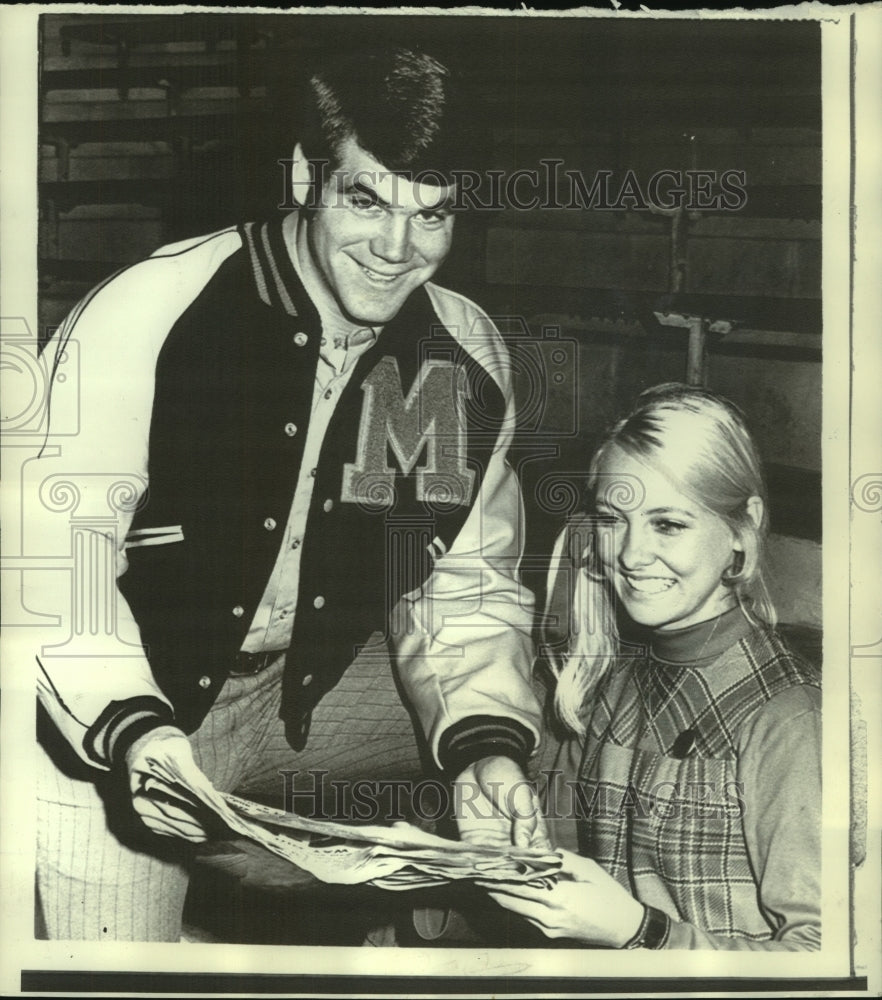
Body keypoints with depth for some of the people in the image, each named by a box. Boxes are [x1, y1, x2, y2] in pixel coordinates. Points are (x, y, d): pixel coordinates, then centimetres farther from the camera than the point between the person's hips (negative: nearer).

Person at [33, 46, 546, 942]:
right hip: (114, 714, -4)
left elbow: (465, 583, 0)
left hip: (315, 687, 5)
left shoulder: (466, 356, -5)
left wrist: (487, 741, -18)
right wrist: (129, 727, -37)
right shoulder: (151, 312, -22)